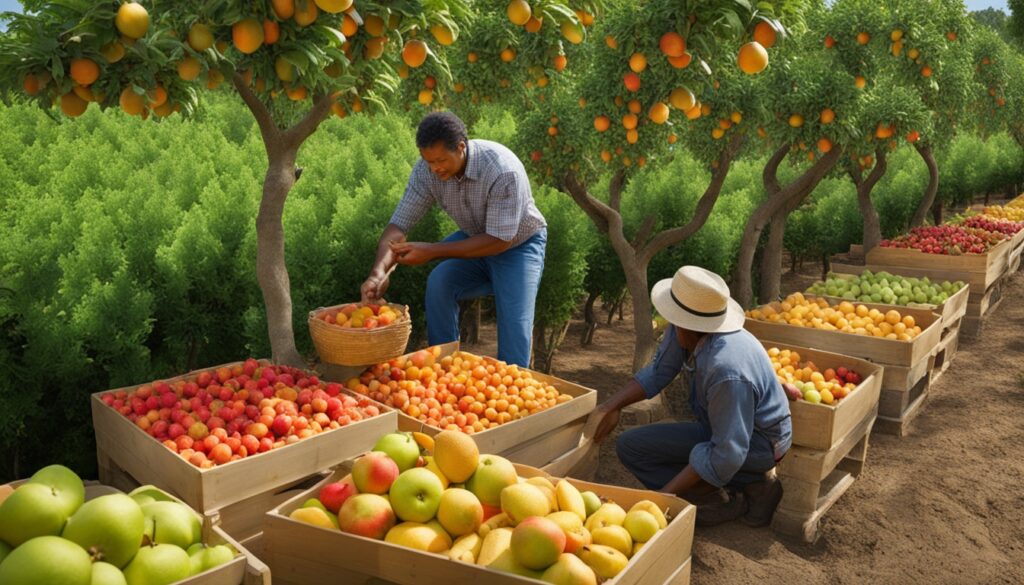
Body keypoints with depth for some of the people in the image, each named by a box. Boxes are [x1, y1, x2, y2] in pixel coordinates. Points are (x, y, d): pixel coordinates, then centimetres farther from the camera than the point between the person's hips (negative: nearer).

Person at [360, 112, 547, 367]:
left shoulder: (503, 171, -34)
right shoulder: (426, 169, -19)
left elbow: (500, 240, -31)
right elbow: (399, 224, -18)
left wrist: (432, 251, -36)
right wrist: (379, 272, -37)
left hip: (518, 244, -4)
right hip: (474, 238, 4)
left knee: (515, 325, -17)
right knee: (439, 281, -23)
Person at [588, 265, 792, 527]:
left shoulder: (727, 372, -35)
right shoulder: (683, 332, -12)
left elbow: (727, 455, -31)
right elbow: (658, 372, 5)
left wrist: (665, 494, -26)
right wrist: (611, 405, -6)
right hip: (727, 427, 9)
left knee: (631, 447, -18)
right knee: (629, 444, 9)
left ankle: (733, 502, -5)